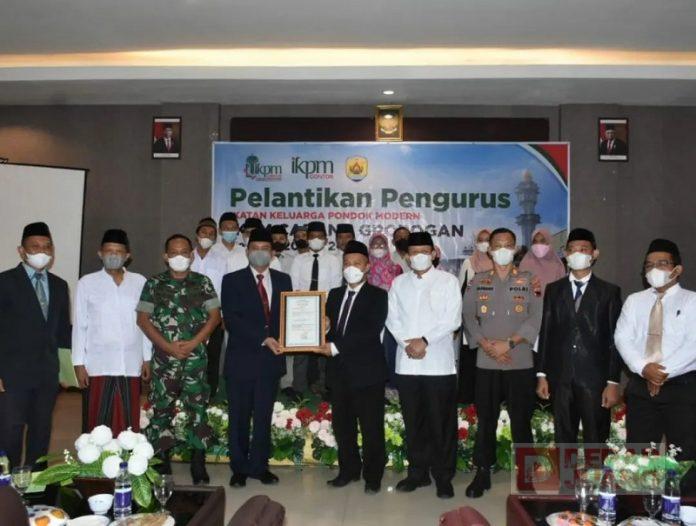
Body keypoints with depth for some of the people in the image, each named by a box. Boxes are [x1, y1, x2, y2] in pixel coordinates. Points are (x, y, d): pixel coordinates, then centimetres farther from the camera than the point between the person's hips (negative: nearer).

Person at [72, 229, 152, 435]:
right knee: (99, 421, 2)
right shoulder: (87, 283, 3)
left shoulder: (140, 282, 5)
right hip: (99, 364, -1)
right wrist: (79, 363, 0)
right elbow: (79, 325, 3)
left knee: (129, 421, 4)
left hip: (131, 364, 1)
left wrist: (147, 358, 7)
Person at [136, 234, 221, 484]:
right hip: (164, 356, 0)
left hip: (196, 356, 0)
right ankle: (162, 464, 13)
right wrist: (168, 346, -8)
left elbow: (214, 316, 2)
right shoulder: (154, 283, 5)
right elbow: (143, 319, 2)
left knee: (197, 407, 0)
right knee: (161, 408, 3)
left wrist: (192, 343, -10)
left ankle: (198, 464, 8)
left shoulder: (203, 282, 5)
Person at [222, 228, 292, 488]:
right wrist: (263, 338, -19)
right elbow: (231, 320, -11)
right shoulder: (232, 280, 0)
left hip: (271, 358, 3)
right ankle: (239, 468, 19)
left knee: (264, 416, 10)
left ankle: (259, 466, 22)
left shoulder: (283, 280, 10)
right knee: (239, 417, 6)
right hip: (241, 359, -2)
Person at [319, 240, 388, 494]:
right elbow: (327, 325, 14)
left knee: (371, 428, 4)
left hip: (367, 371, -5)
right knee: (342, 425, 14)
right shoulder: (334, 294, 14)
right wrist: (324, 343, -9)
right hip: (339, 371, 5)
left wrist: (336, 347, -20)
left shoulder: (377, 296, -4)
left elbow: (371, 331, -16)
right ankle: (349, 470, 29)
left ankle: (373, 476, 17)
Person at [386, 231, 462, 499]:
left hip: (439, 362, -3)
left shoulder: (447, 281, 1)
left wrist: (425, 341, -13)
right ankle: (418, 472, 23)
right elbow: (392, 318, 7)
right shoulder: (399, 283, 11)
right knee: (413, 421, 11)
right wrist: (406, 342, -9)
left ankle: (443, 477, 11)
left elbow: (452, 319, -7)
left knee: (442, 422, 1)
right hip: (407, 362, 3)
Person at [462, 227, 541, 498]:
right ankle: (482, 473, 18)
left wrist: (509, 343, -14)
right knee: (486, 421, 7)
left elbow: (536, 318, -5)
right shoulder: (478, 281, 9)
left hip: (521, 363, -1)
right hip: (486, 363, 1)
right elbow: (468, 316, 2)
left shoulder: (529, 281, 4)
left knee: (521, 421, 5)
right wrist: (487, 345, -11)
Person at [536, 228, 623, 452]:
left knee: (596, 442, 3)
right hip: (561, 379, 2)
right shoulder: (553, 290, 9)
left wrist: (613, 383, -5)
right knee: (563, 440, 9)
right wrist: (541, 375, 4)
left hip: (595, 379, -2)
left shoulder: (609, 292, 2)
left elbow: (615, 339, -1)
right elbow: (545, 333, 8)